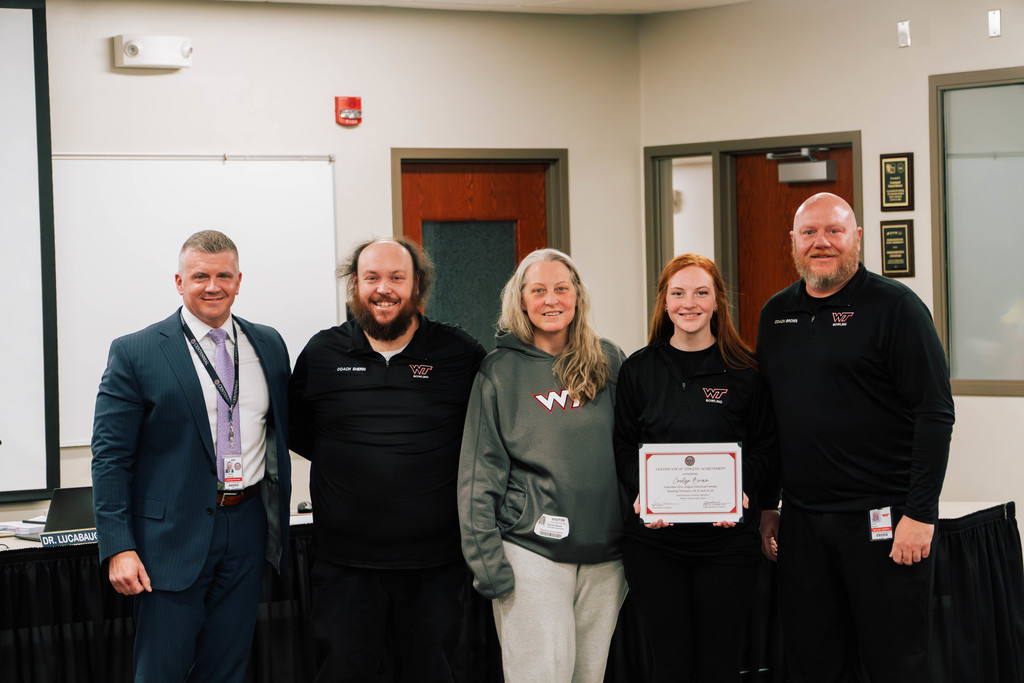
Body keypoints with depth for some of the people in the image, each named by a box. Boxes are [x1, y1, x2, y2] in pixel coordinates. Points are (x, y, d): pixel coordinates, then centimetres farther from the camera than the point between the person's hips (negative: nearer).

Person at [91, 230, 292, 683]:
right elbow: (110, 456, -7)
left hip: (248, 529, 4)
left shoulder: (269, 346, 9)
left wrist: (276, 521, 8)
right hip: (175, 533, -4)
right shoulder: (135, 353, -5)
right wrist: (118, 547, -14)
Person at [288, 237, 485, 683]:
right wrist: (344, 460, 6)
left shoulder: (459, 354, 1)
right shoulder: (322, 353, 4)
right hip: (345, 563, 0)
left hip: (435, 564, 0)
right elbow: (294, 427, 17)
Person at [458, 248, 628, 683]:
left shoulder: (609, 362, 9)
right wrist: (486, 558, -8)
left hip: (606, 555, 4)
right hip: (532, 551, -3)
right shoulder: (500, 370, -1)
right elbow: (480, 472, -3)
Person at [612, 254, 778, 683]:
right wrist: (641, 492, -9)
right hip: (654, 540, 1)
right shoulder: (638, 370, 7)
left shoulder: (745, 371, 3)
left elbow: (766, 448, 5)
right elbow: (623, 447, 9)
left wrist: (740, 489, -13)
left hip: (727, 536, -1)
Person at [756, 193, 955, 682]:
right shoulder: (775, 315, 12)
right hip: (800, 521, 5)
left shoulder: (895, 307, -6)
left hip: (882, 519, -5)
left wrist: (920, 513, -16)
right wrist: (765, 507, 14)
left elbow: (935, 413, -11)